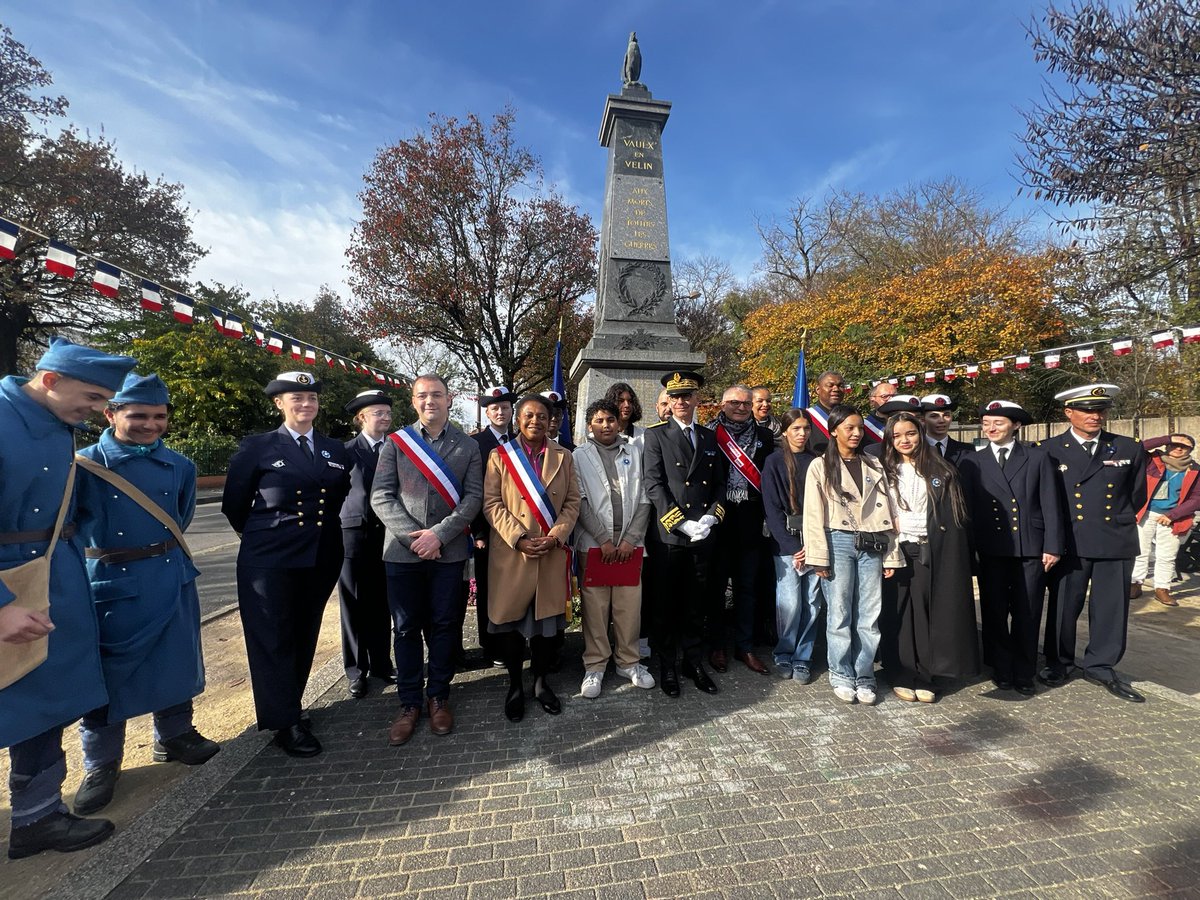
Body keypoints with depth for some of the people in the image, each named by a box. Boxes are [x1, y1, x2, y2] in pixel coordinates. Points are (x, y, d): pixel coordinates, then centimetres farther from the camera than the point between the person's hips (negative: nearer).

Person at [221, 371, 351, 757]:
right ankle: (285, 721, 14)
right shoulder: (257, 447, -3)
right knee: (273, 638, 2)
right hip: (270, 560, -4)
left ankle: (290, 705, 31)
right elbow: (234, 505, 4)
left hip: (322, 558, 4)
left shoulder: (336, 451, 7)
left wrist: (325, 530, 13)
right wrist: (261, 534, 11)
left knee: (304, 635, 14)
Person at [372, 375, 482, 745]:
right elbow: (381, 496, -1)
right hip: (402, 551, 0)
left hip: (449, 551, 0)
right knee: (406, 628, 9)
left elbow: (474, 496, -3)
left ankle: (438, 696, 27)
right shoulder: (395, 442, 5)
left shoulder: (468, 446, 5)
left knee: (445, 625, 9)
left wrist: (439, 533, -14)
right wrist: (412, 535, -12)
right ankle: (409, 702, 25)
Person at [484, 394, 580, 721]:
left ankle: (540, 680, 30)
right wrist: (520, 539, -14)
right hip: (511, 553, -1)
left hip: (553, 553, 2)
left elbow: (573, 502, 5)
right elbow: (491, 503, -4)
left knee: (547, 618, 9)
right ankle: (515, 685, 28)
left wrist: (556, 536, -10)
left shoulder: (563, 457, 9)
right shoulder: (500, 456, 2)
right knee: (510, 620, 7)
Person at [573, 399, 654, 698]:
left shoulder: (634, 453, 9)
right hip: (594, 543, -1)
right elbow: (580, 502, -3)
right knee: (595, 605, 3)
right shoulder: (580, 456, 4)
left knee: (630, 603, 6)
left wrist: (630, 539, -4)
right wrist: (603, 539, -8)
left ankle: (628, 661, 24)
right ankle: (595, 665, 19)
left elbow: (644, 499, 5)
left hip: (629, 542, 2)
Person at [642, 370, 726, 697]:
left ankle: (693, 661, 30)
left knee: (696, 604, 14)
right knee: (668, 604, 8)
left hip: (704, 536, 4)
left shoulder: (710, 438, 13)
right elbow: (653, 485, -10)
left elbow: (719, 483, 13)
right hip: (668, 536, -4)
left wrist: (712, 516, -4)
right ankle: (667, 666, 24)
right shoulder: (656, 435, -2)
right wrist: (682, 523, -16)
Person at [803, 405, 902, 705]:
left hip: (871, 545, 3)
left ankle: (864, 677, 20)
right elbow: (814, 515, -4)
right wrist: (819, 557, -10)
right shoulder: (820, 466, 0)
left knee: (869, 616, 6)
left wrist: (891, 555, 5)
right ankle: (842, 676, 17)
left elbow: (884, 511, 9)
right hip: (839, 542, -3)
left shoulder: (874, 466, 12)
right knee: (840, 615, 2)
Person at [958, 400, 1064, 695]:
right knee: (994, 612, 7)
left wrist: (1053, 546, -4)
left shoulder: (1038, 459, 6)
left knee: (1027, 614, 8)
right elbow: (966, 507, 3)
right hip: (991, 550, 0)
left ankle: (1024, 674, 22)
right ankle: (1001, 670, 22)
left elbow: (1050, 505, 3)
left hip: (1031, 549, 0)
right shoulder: (971, 463, 5)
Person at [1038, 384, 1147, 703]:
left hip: (1117, 542, 3)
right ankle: (1059, 664, 22)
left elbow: (1136, 497, 16)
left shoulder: (1129, 449, 5)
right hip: (1070, 543, -2)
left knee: (1112, 608, 9)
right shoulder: (1049, 451, -3)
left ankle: (1101, 667, 26)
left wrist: (1119, 521, 15)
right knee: (1063, 606, 6)